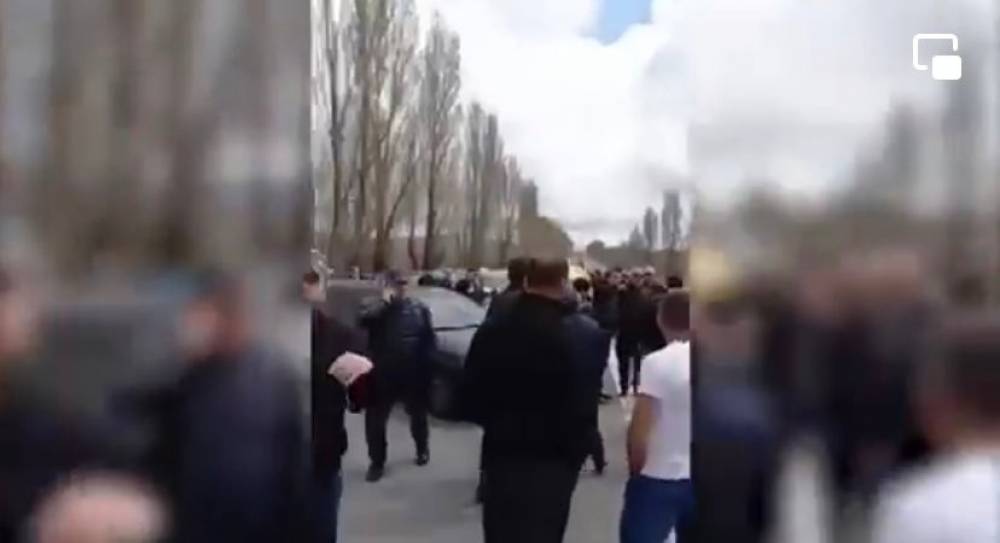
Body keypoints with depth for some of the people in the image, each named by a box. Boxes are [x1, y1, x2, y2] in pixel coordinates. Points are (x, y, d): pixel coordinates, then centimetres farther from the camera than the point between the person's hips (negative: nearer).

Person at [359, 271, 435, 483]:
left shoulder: (419, 308, 1)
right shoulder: (378, 308, -2)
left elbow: (429, 339, 5)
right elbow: (364, 320, -25)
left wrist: (426, 365, 0)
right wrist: (384, 302, -25)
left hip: (414, 375, 1)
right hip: (383, 375, -1)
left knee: (418, 415, 19)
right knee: (374, 419, -2)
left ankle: (422, 449, 43)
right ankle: (377, 463, 13)